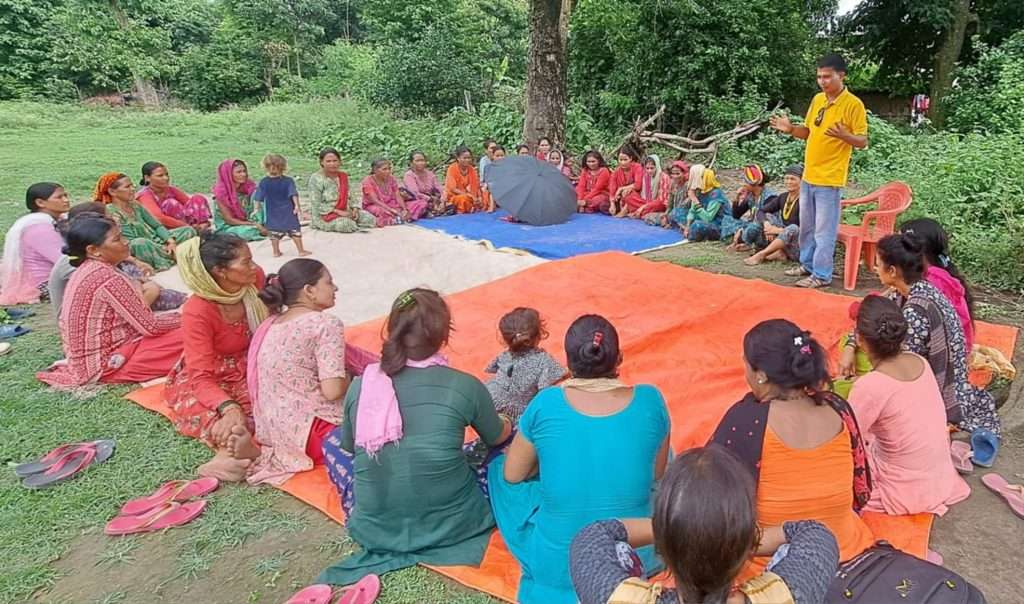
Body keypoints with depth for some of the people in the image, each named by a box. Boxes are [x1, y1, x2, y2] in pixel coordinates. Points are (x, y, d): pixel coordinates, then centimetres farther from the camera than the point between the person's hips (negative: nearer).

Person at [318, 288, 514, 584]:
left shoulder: (360, 385, -8)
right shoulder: (465, 386, -14)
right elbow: (498, 438, 7)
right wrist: (505, 424, 32)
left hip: (374, 531, 2)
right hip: (451, 525, -2)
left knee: (334, 440, 25)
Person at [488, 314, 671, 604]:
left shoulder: (546, 404, -17)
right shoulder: (650, 401, -13)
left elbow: (512, 475, -2)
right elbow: (657, 475, 2)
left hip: (556, 566, -1)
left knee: (498, 466, 22)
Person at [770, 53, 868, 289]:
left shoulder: (854, 104, -11)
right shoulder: (817, 99, 9)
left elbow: (862, 141, -10)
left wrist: (843, 135, -30)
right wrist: (791, 129, -1)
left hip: (830, 178, -7)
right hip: (809, 175, 7)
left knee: (824, 230, -3)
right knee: (806, 226, 17)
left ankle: (821, 275, 6)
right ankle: (807, 264, 31)